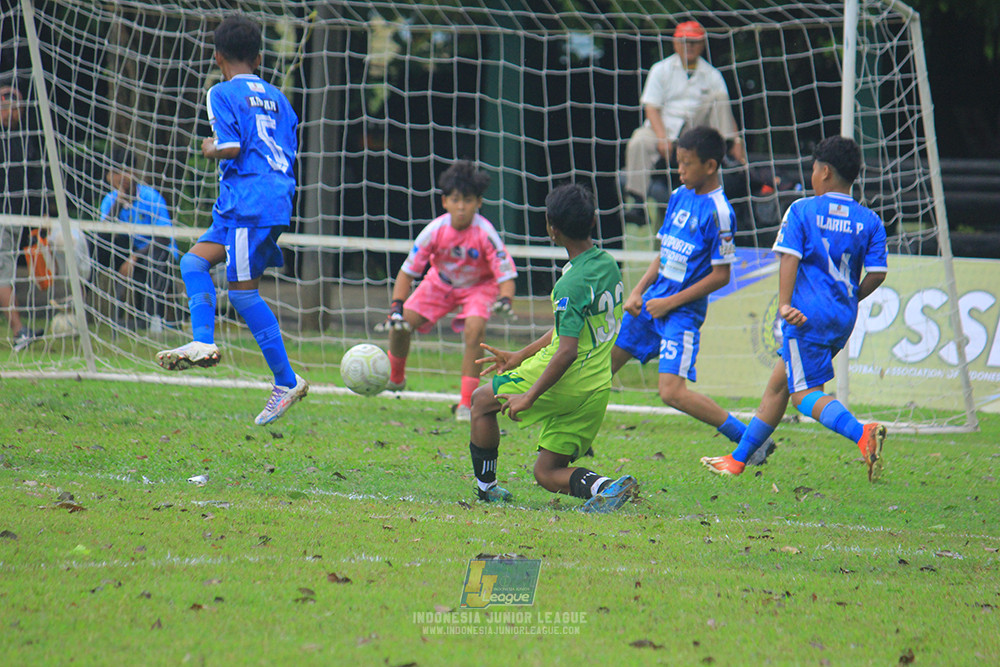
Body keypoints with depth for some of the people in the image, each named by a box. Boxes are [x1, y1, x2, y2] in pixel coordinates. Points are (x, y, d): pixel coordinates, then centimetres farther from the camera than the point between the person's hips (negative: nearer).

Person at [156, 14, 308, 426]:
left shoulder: (222, 94, -3)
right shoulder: (276, 98, 18)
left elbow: (231, 148, -15)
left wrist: (211, 150, 7)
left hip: (249, 202, -8)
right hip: (279, 195, 8)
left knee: (242, 291, -5)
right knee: (194, 260, 10)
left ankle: (286, 380, -5)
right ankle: (202, 343, -7)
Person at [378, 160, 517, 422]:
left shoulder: (485, 234, -32)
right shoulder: (435, 230, -26)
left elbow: (506, 275, -29)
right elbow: (408, 271, -17)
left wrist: (505, 299, -50)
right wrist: (396, 307, -28)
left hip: (479, 285, -3)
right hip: (441, 282, 3)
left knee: (474, 330, -30)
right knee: (399, 325, -9)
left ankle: (466, 404, -21)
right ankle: (395, 378, 25)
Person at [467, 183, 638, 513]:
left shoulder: (572, 284, -22)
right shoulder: (607, 264, 7)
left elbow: (567, 352, -27)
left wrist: (529, 397, -20)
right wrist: (520, 356, 23)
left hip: (565, 384, -8)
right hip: (597, 390, 8)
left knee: (482, 400, 17)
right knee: (547, 473, 14)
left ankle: (485, 486, 21)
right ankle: (604, 486, -11)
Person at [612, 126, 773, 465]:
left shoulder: (717, 211, -16)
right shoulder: (679, 196, 8)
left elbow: (720, 275, -16)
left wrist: (670, 303, -15)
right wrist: (638, 291, 6)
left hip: (682, 311, -8)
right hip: (652, 303, 8)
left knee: (673, 392, -18)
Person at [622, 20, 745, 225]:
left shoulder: (711, 75, 13)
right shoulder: (661, 70, 9)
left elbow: (724, 110, 7)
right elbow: (651, 107, 0)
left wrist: (736, 141, -10)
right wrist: (662, 138, -17)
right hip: (663, 128, -1)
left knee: (718, 96, -17)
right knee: (639, 143, -33)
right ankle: (635, 202, -39)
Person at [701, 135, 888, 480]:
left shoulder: (802, 210, -4)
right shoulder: (870, 221, 6)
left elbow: (789, 258, -13)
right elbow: (876, 274, 2)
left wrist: (785, 305, -17)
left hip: (807, 315, -6)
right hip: (844, 317, 6)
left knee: (805, 393, -5)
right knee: (778, 384, 17)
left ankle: (863, 434, -32)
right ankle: (737, 459, 23)